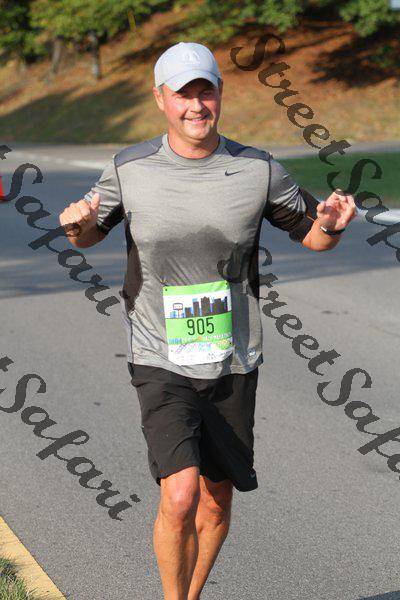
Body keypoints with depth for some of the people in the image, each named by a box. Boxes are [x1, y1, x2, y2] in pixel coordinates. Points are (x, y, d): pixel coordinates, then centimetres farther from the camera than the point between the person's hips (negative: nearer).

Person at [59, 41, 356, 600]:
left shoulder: (258, 171, -4)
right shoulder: (130, 168, -4)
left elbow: (311, 234, 9)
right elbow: (90, 234, 12)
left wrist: (332, 224, -15)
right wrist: (78, 223, -12)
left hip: (232, 364, 2)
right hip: (161, 364, -2)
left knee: (216, 502, 13)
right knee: (179, 497, -19)